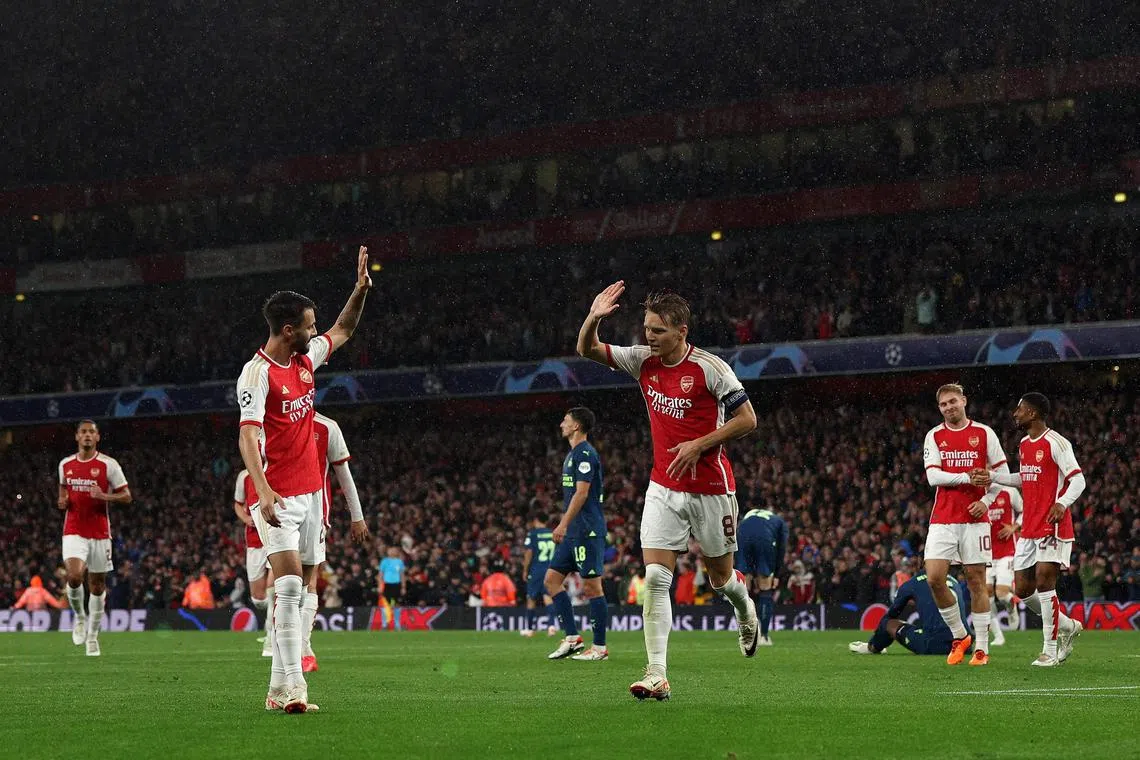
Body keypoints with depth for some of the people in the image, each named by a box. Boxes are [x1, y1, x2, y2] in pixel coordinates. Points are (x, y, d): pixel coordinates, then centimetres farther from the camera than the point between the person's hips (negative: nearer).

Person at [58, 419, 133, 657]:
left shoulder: (108, 465, -3)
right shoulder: (65, 464, 7)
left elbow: (127, 496, -2)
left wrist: (104, 496, -19)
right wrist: (62, 501, 1)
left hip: (100, 533, -1)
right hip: (74, 532, 1)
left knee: (97, 584, 5)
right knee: (74, 575, -22)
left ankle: (92, 637, 18)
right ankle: (80, 617, 6)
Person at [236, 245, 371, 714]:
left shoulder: (306, 359, 9)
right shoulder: (258, 373, -14)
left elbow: (343, 331, 30)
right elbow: (248, 436, -23)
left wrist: (361, 290, 17)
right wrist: (263, 490, -36)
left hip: (310, 491, 8)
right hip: (278, 496, -8)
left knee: (298, 590, 6)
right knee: (289, 583, -18)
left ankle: (280, 688, 9)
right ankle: (292, 686, -23)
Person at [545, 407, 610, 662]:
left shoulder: (585, 454, -11)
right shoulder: (573, 454, 20)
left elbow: (581, 493, -19)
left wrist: (563, 525, -22)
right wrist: (564, 527, 23)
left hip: (588, 531, -10)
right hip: (573, 533, 10)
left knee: (592, 586, -6)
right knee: (552, 579, 7)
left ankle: (600, 647, -1)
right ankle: (572, 637, 8)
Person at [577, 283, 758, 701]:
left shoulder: (710, 368, -14)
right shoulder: (644, 360, 1)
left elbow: (747, 419, -10)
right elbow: (587, 350, 5)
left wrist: (699, 445, -17)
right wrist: (593, 318, -15)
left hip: (710, 489, -4)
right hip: (663, 489, 4)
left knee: (720, 578, 10)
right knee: (655, 578, -11)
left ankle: (745, 609, 48)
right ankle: (656, 675, -14)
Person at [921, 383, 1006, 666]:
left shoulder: (984, 433, 5)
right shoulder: (934, 436, 7)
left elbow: (1002, 472, 6)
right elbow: (933, 476, -4)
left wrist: (986, 501, -7)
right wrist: (968, 477, -15)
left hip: (975, 519, -1)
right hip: (942, 520, 1)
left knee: (976, 580, -1)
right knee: (934, 577, -10)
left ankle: (981, 648, 5)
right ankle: (959, 635, 8)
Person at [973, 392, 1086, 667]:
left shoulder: (1056, 443, -12)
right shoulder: (1024, 444, 15)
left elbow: (1078, 480, -15)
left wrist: (1062, 503, -33)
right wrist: (992, 477, 20)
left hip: (1052, 526, -9)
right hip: (1029, 528, 9)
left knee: (1044, 582, -13)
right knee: (1022, 589, 6)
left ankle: (1050, 650, -4)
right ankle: (1068, 626, 25)